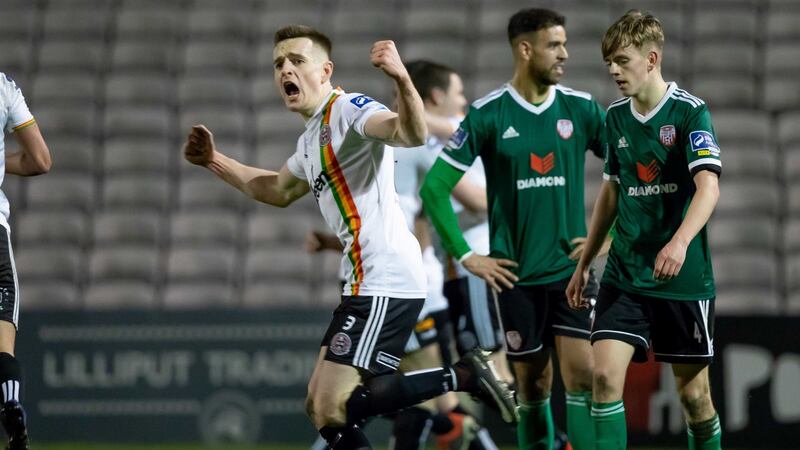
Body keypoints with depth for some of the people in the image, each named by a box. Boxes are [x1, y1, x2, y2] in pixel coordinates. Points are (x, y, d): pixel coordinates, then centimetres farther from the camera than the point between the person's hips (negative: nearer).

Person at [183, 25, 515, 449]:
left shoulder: (348, 109, -9)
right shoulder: (312, 137, 21)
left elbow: (412, 134, -29)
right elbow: (279, 190, 40)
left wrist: (401, 78, -46)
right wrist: (213, 161, 35)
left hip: (384, 285, -10)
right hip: (366, 284, 10)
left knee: (332, 410, -15)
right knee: (321, 408, 10)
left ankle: (462, 377, -9)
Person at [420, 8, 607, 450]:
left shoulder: (581, 108, 1)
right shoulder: (487, 114, -5)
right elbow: (434, 187, -3)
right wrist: (467, 256, -5)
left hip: (570, 268, 1)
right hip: (516, 274, -1)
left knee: (581, 374, -10)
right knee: (533, 384, 5)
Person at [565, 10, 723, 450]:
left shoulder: (689, 112, -11)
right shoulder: (615, 117, 7)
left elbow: (708, 187, -23)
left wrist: (680, 242, -40)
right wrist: (583, 264, 19)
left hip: (684, 279, -4)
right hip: (624, 274, 4)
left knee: (693, 391, 4)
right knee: (605, 374, -12)